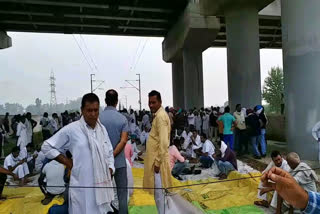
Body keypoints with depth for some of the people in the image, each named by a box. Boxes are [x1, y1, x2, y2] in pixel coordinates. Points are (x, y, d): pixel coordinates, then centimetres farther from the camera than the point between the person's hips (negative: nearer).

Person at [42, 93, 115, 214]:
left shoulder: (102, 129, 5)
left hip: (102, 185, 5)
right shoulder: (71, 129, -9)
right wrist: (66, 161, -6)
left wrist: (110, 170, 3)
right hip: (83, 187, -5)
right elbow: (46, 147, -2)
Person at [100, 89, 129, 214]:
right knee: (122, 192, 10)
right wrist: (112, 155, -13)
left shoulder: (98, 118, -6)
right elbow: (123, 140, -15)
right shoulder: (122, 118, -7)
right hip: (119, 161, -1)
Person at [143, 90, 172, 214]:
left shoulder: (161, 116, -17)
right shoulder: (158, 115, 13)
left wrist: (158, 162, -20)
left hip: (158, 160, -10)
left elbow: (163, 142, -23)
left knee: (159, 192, 2)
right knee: (158, 192, 19)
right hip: (156, 158, 10)